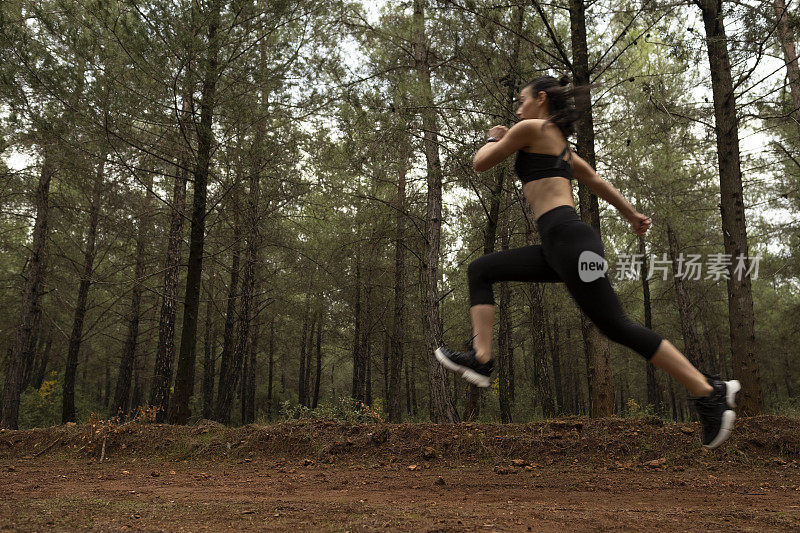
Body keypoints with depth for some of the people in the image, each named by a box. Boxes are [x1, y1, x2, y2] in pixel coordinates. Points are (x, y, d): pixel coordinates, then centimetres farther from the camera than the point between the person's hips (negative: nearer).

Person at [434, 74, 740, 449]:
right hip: (557, 247, 10)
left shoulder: (532, 128, -1)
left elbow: (481, 164, 4)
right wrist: (631, 214, 41)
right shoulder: (558, 142, 25)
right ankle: (481, 360, 0)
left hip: (570, 239, -10)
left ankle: (711, 393, 0)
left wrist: (493, 139, 25)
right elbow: (595, 181, 32)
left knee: (616, 326, -8)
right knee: (479, 271, 9)